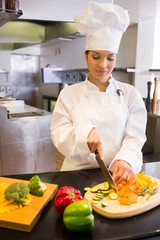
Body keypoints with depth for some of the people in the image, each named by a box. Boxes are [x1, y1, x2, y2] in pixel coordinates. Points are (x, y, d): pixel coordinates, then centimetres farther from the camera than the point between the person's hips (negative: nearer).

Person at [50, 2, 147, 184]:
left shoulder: (130, 94, 3)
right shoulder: (69, 94, 2)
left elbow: (135, 137, -3)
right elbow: (58, 134, -2)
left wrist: (126, 160, -23)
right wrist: (84, 132, -22)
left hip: (116, 175, 1)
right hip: (78, 174, 0)